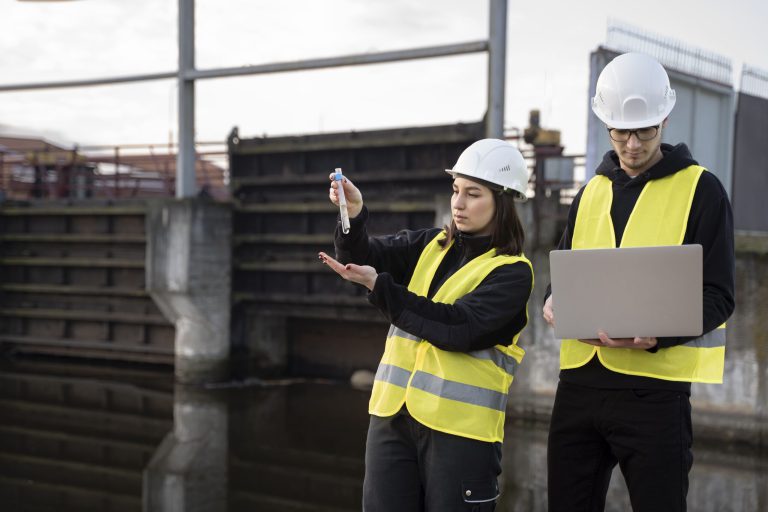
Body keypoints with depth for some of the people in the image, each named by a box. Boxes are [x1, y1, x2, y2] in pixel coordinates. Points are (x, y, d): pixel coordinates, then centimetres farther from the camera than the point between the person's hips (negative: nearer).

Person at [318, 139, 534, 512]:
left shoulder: (512, 272, -6)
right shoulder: (430, 246, 11)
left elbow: (459, 327, -19)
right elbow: (364, 257, -1)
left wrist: (379, 287, -19)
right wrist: (354, 215, -21)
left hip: (459, 428, -5)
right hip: (392, 415, 5)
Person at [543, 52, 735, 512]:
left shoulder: (701, 190, -1)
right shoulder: (591, 193, 15)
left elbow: (717, 296, -6)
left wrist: (656, 334, -23)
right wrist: (555, 303, -4)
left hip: (654, 386, -5)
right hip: (580, 380, 5)